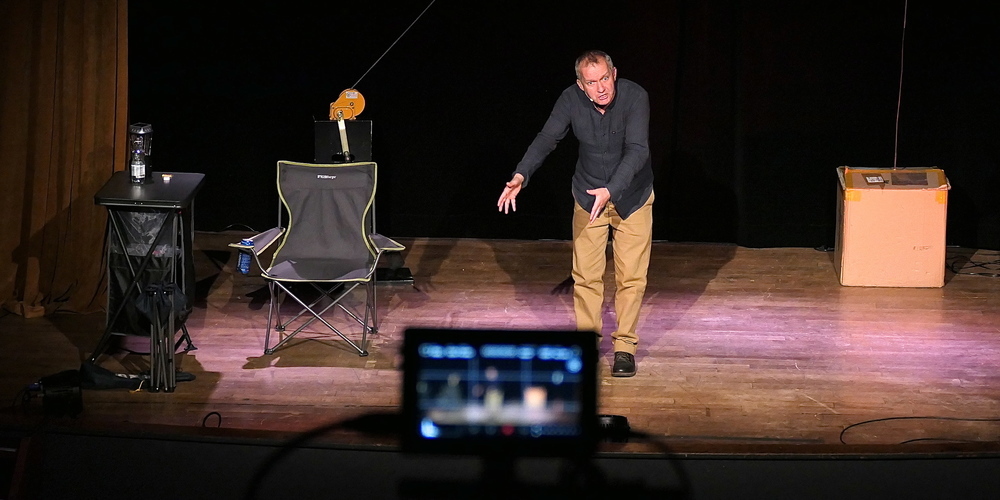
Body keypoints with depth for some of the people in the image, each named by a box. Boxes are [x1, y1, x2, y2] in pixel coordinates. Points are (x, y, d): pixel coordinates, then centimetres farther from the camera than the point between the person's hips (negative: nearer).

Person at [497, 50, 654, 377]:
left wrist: (610, 191, -45)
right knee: (586, 274, 3)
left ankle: (625, 345, 10)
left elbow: (637, 150, -32)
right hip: (587, 196, 2)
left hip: (632, 197, -2)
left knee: (631, 276, -2)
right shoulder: (571, 99, -17)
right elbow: (547, 138, -15)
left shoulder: (635, 96, -25)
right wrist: (521, 176, -32)